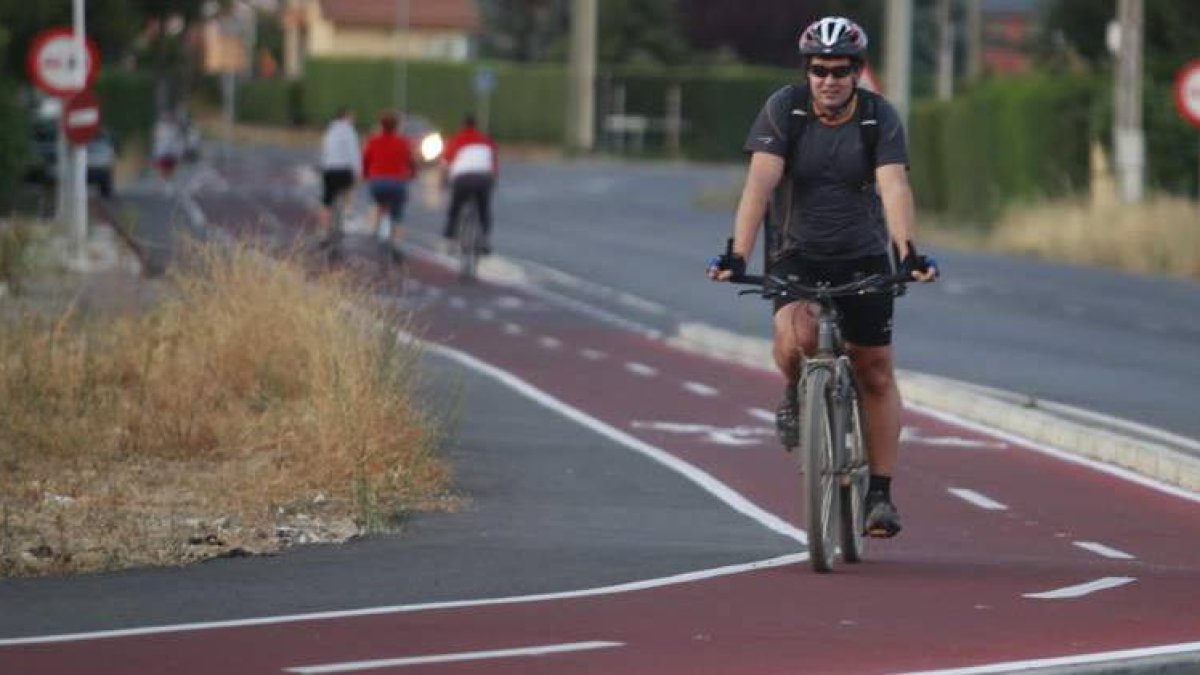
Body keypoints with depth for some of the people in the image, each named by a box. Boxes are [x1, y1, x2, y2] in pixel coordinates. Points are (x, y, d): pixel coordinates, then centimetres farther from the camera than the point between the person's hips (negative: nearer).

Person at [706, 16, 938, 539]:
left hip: (862, 256, 1)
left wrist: (908, 252, -41)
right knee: (795, 338, -31)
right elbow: (760, 183, -23)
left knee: (876, 372, 1)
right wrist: (737, 256, -35)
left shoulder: (880, 118, -13)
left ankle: (880, 493, 12)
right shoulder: (783, 109, -15)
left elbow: (894, 188, -25)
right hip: (796, 254, -1)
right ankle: (796, 395, 4)